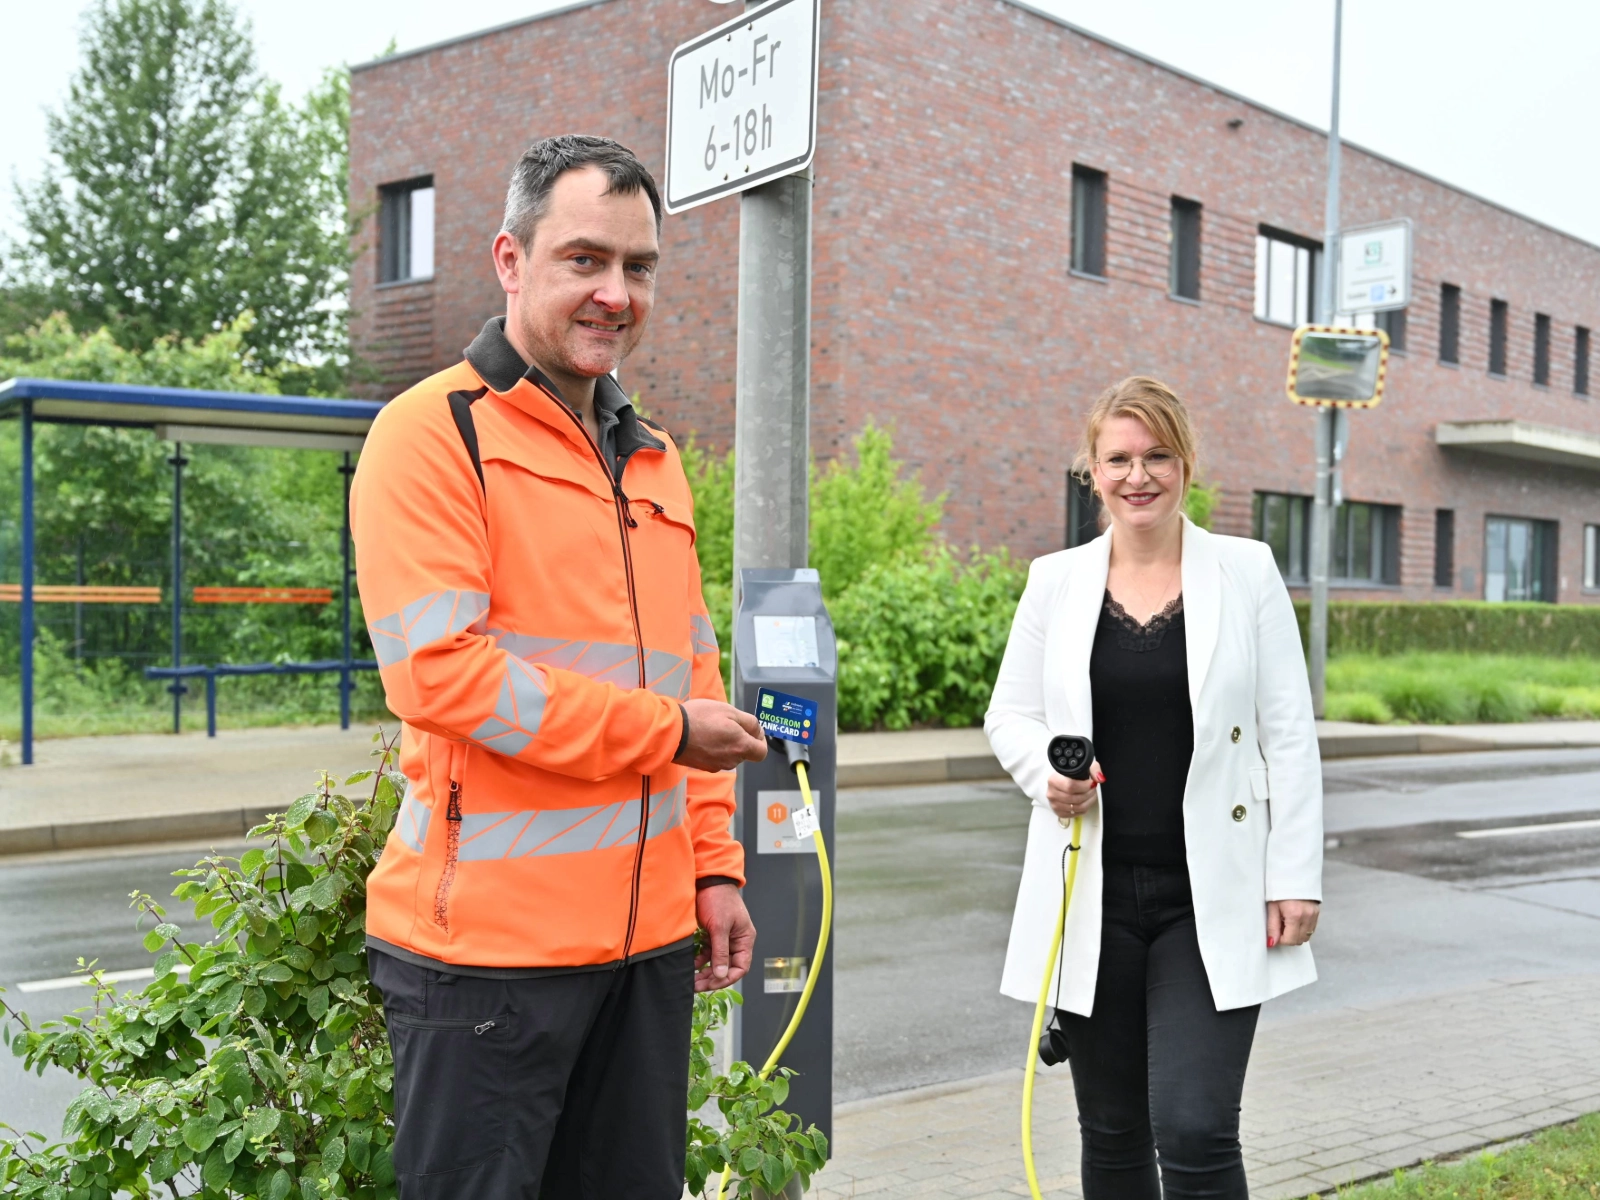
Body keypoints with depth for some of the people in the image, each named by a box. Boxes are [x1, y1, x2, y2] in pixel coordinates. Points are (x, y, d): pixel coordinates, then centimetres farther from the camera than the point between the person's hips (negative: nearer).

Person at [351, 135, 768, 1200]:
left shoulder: (651, 460, 15)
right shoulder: (435, 432, -8)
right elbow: (440, 669, -18)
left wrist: (713, 864, 12)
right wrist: (665, 730, -12)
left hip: (649, 932, 7)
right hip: (488, 935, -7)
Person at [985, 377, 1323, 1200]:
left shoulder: (1245, 572, 0)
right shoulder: (1056, 580, 4)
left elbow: (1288, 735, 1)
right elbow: (1010, 713, 12)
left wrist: (1297, 878, -4)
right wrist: (1045, 774, -10)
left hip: (1212, 898, -2)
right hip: (1095, 894, 2)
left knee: (1195, 1129, -10)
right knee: (1111, 1132, 13)